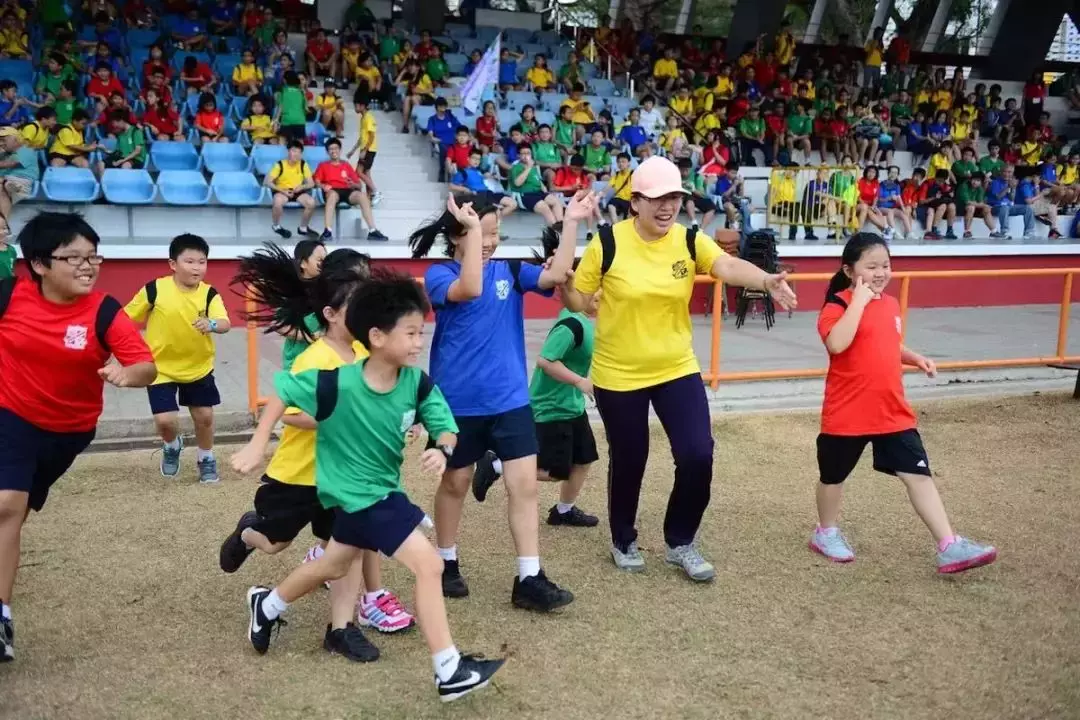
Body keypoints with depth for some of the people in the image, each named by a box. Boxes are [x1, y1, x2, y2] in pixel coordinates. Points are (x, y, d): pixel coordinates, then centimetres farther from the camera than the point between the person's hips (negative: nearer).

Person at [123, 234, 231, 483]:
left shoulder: (209, 294, -13)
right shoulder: (154, 289, -16)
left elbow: (225, 323, -28)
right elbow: (126, 317, -4)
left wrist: (211, 324, -50)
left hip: (198, 367, 2)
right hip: (161, 367, -2)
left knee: (205, 416, 8)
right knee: (165, 420, -9)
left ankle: (206, 459, 34)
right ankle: (171, 446, 27)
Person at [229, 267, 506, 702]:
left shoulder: (418, 384, -13)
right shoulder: (337, 383, -26)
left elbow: (446, 429, -6)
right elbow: (282, 391, -12)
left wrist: (442, 450, -29)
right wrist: (257, 446, -11)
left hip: (380, 488, 7)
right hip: (359, 494, -7)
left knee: (333, 566, 28)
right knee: (428, 564, -15)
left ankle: (267, 606, 55)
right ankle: (449, 672, -4)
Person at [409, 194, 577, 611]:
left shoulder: (509, 271, 4)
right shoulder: (439, 274, -9)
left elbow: (556, 275, -11)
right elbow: (469, 289, -31)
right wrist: (473, 229, -28)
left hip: (510, 398, 3)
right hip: (458, 401, -3)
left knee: (524, 484, -3)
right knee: (455, 483, 14)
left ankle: (529, 580, 2)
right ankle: (447, 564, 33)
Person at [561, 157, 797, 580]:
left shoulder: (690, 241, -5)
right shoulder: (608, 243, -12)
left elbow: (729, 267, -23)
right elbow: (576, 300, -7)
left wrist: (767, 281, -45)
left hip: (677, 370, 3)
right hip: (618, 375, -2)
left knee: (698, 456, -5)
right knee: (628, 462, 10)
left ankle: (680, 542, 20)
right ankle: (623, 541, 37)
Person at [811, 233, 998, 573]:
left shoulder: (891, 304, 9)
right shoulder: (838, 305, -14)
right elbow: (836, 344, -33)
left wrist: (916, 358, 5)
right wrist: (859, 300, -28)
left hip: (893, 412, 6)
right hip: (847, 414, -5)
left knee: (919, 475, 0)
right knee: (834, 477, 14)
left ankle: (949, 546, 0)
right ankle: (826, 533, 36)